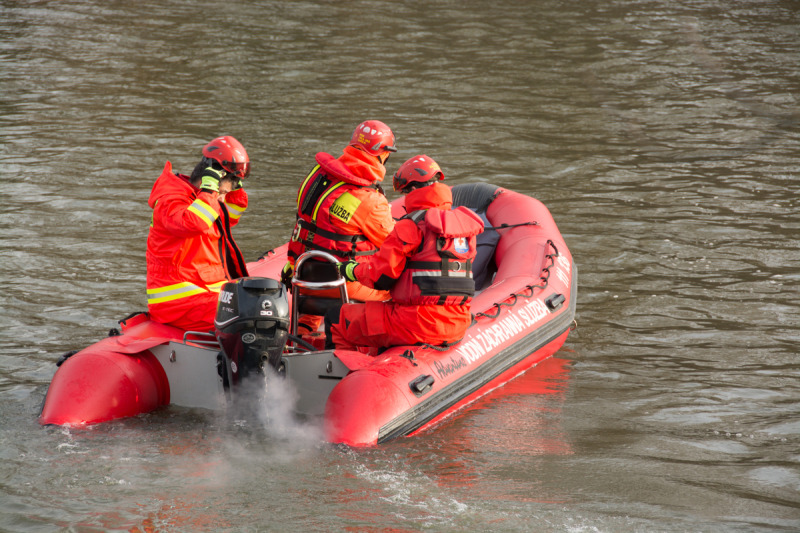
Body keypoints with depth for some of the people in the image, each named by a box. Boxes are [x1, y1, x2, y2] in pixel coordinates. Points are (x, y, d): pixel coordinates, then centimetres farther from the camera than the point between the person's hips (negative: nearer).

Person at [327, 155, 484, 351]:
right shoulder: (464, 224, 9)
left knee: (336, 321, 6)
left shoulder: (411, 226, -12)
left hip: (418, 324, -8)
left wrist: (352, 269, 7)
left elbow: (381, 277, -12)